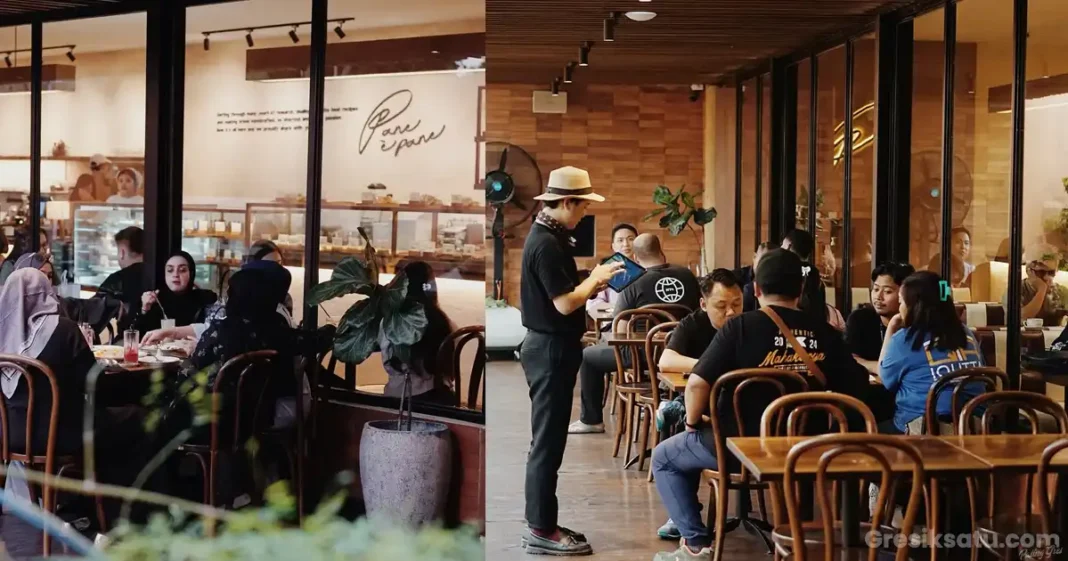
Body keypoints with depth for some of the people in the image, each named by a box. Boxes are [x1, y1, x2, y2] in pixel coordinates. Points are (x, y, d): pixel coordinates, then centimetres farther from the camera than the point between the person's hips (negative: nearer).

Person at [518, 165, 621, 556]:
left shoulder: (546, 235, 12)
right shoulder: (547, 244, -20)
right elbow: (565, 303, -23)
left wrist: (592, 283, 8)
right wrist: (596, 278, -9)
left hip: (550, 346, 11)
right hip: (551, 349, -11)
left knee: (548, 439, 14)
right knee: (548, 441, -3)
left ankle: (542, 523, 22)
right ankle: (541, 531, 5)